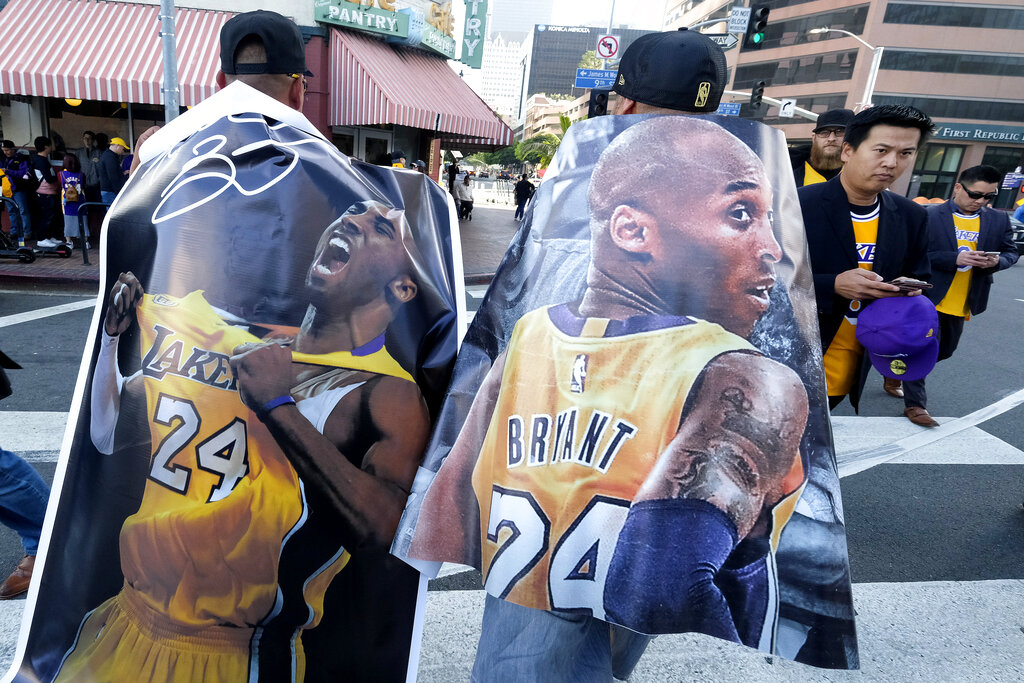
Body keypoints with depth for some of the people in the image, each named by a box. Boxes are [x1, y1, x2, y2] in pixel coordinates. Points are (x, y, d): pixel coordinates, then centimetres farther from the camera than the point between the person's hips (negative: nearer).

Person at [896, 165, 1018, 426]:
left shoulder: (999, 220, 7)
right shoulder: (929, 216, -9)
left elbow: (1011, 253, 12)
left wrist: (996, 261, -11)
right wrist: (956, 258, -24)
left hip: (962, 304, 6)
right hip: (929, 297, -6)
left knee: (944, 351, 19)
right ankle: (914, 404, 5)